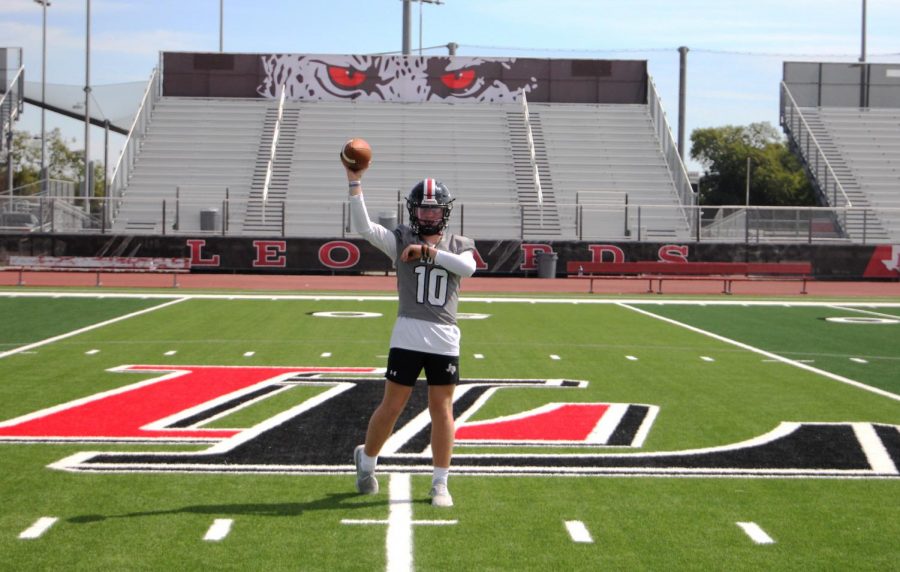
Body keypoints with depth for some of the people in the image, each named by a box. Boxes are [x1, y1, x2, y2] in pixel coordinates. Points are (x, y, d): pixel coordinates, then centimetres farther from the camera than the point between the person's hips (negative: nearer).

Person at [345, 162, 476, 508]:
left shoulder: (459, 246, 10)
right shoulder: (402, 241, 5)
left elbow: (468, 268, -13)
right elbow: (363, 227, -11)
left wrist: (430, 251, -17)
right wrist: (355, 182, -17)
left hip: (445, 340, 1)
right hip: (407, 336, -1)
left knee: (442, 410, 5)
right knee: (391, 407, 4)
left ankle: (440, 484, 13)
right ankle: (366, 459, 29)